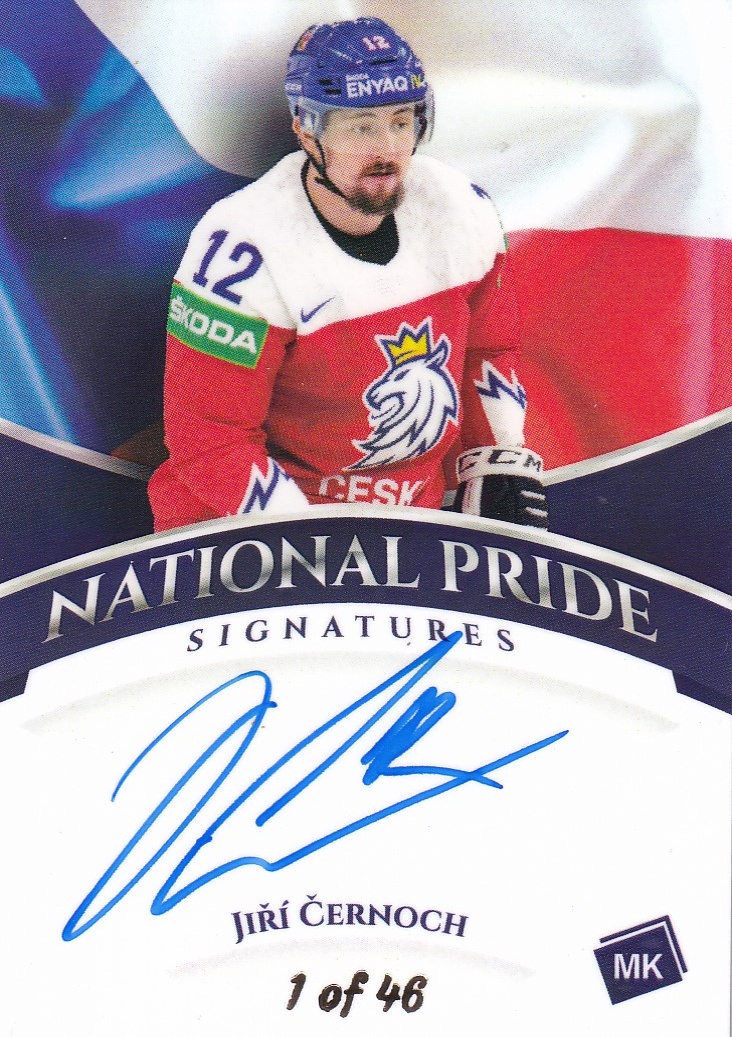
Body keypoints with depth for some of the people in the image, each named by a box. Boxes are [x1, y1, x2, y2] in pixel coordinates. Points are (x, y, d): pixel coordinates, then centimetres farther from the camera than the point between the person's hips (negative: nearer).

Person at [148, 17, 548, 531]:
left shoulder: (463, 211, -3)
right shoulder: (244, 251, -21)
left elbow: (488, 349, 14)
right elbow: (208, 438, -18)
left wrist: (501, 468, 5)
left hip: (416, 511, 5)